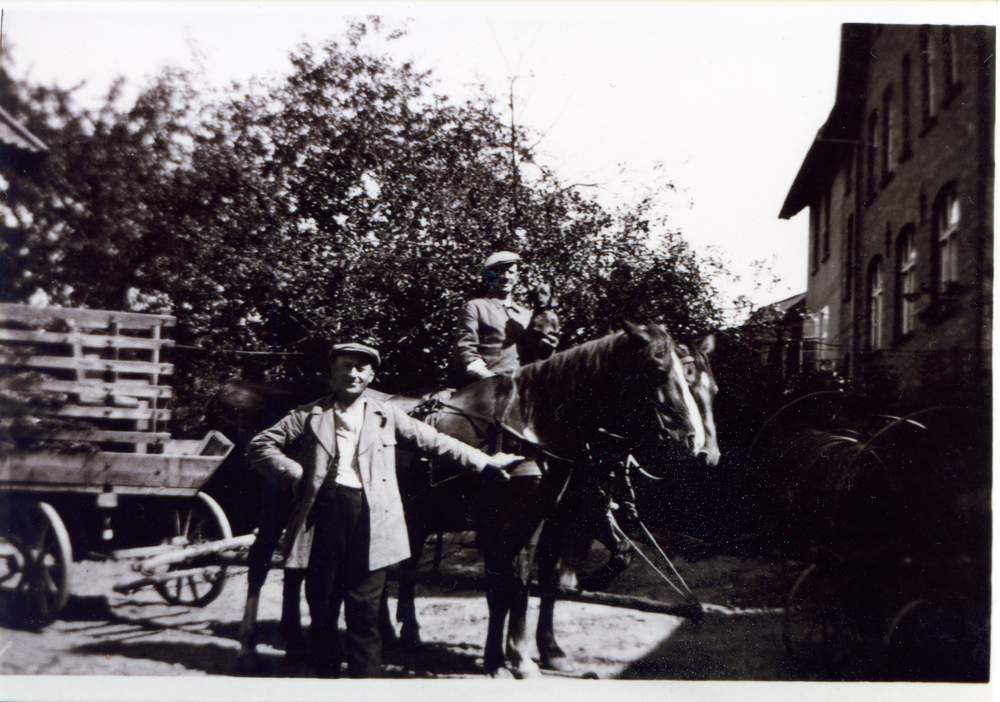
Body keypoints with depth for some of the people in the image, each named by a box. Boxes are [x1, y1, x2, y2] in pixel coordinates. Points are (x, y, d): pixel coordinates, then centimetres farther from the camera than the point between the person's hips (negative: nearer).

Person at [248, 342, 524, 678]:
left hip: (371, 517, 0)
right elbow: (261, 445, 11)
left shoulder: (387, 415, 14)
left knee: (365, 613, 0)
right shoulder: (309, 416, 11)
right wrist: (296, 475, -1)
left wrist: (485, 461, 18)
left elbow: (433, 440, 18)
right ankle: (326, 677, 20)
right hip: (325, 511, 1)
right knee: (321, 608, 7)